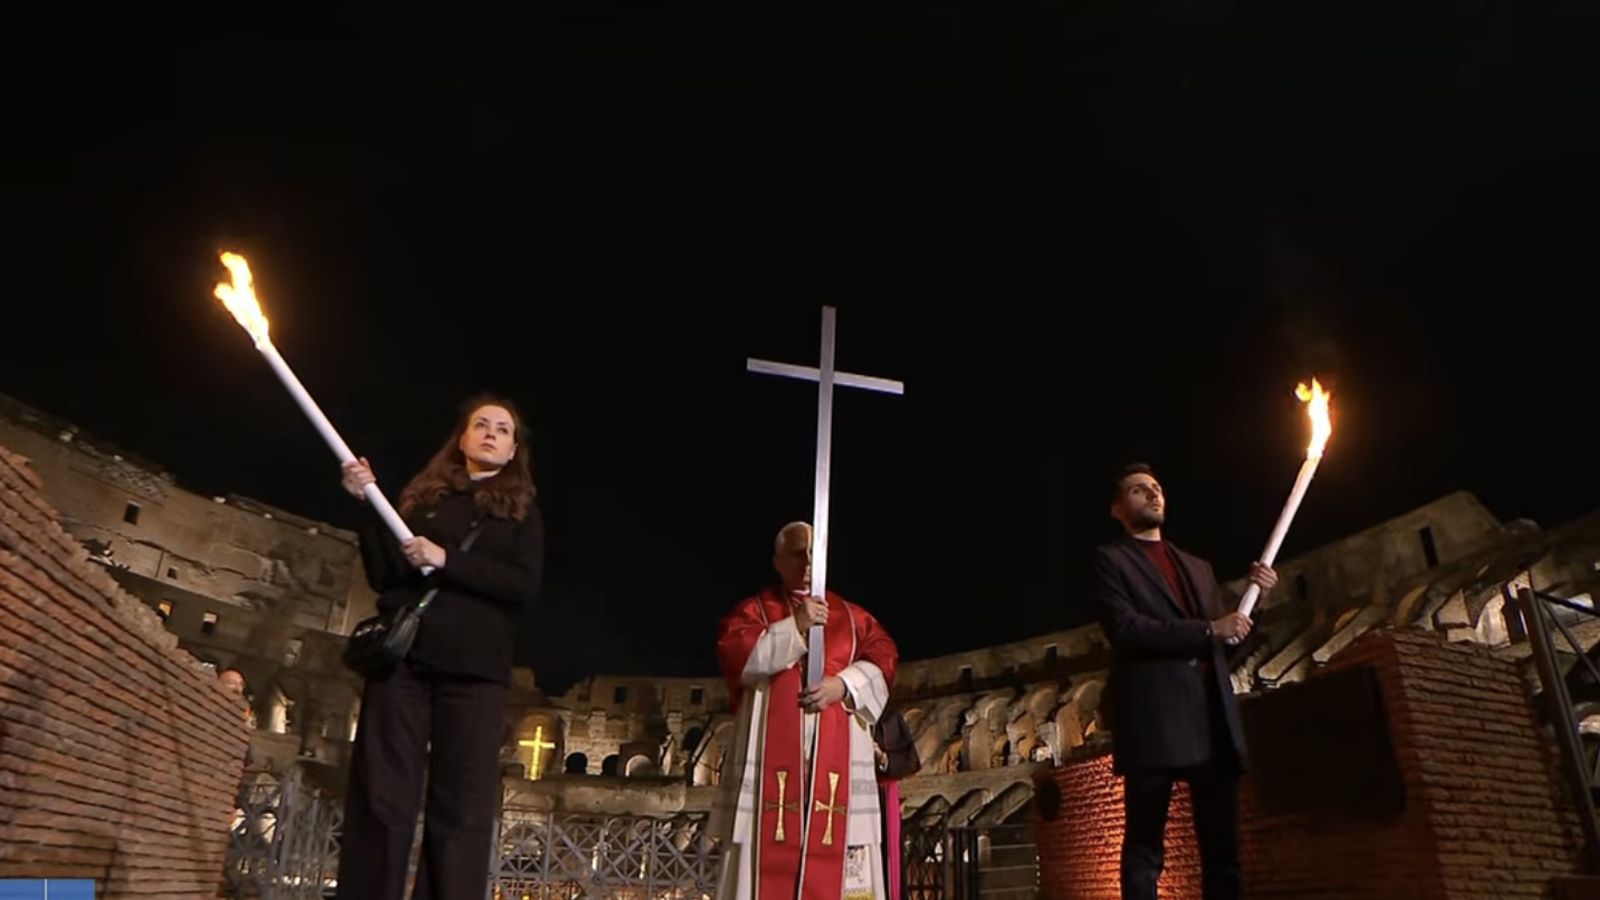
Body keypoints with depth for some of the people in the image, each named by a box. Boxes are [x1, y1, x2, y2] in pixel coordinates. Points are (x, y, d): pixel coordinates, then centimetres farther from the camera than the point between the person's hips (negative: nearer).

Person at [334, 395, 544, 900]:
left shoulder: (522, 512, 14)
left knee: (461, 810, -4)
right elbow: (383, 575, 9)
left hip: (473, 669, -1)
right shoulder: (423, 496, 17)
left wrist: (446, 560, -11)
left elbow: (525, 587, -2)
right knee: (381, 799, -2)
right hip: (404, 657, 1)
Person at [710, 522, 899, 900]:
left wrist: (844, 685, -11)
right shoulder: (753, 609, 13)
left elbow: (883, 659, 7)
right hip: (773, 750, -2)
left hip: (837, 753, 2)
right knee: (769, 860, -7)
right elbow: (736, 657, -5)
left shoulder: (852, 615, 19)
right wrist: (795, 627, -11)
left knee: (835, 862, -3)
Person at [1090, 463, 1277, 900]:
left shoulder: (1198, 566, 25)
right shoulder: (1111, 559, 5)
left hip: (1213, 719, 6)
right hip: (1154, 717, -6)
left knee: (1223, 846, 7)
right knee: (1145, 846, -3)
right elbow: (1125, 630, -10)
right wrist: (1209, 629, -11)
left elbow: (1223, 639, 24)